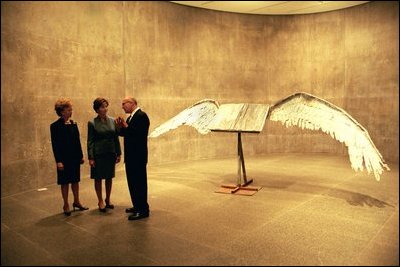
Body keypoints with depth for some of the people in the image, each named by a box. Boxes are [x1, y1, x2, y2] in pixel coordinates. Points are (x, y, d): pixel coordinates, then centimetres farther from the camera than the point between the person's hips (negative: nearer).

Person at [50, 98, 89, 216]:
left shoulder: (74, 124, 6)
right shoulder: (55, 126, -9)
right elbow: (55, 145, -11)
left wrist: (81, 156, 8)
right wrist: (58, 161, -15)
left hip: (75, 157, 5)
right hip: (64, 158, -5)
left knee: (75, 180, 14)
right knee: (65, 182, 6)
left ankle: (76, 202, 27)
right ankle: (66, 205, 18)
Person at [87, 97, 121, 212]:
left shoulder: (112, 121, 4)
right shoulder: (92, 123, -5)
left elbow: (116, 138, 7)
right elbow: (90, 141, -5)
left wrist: (118, 153, 5)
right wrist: (91, 158, -9)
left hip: (111, 153, 3)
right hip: (98, 154, -3)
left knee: (109, 178, 11)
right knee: (98, 178, 6)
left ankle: (108, 199, 28)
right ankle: (101, 201, 20)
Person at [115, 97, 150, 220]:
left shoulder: (142, 115, -14)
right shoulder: (131, 117, 15)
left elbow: (140, 134, -24)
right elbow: (125, 133, 15)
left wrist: (126, 126, -19)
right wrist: (120, 127, -1)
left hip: (138, 156, -10)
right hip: (131, 156, 10)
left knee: (139, 182, -4)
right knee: (132, 181, 16)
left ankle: (143, 210, 4)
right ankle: (137, 206, 28)